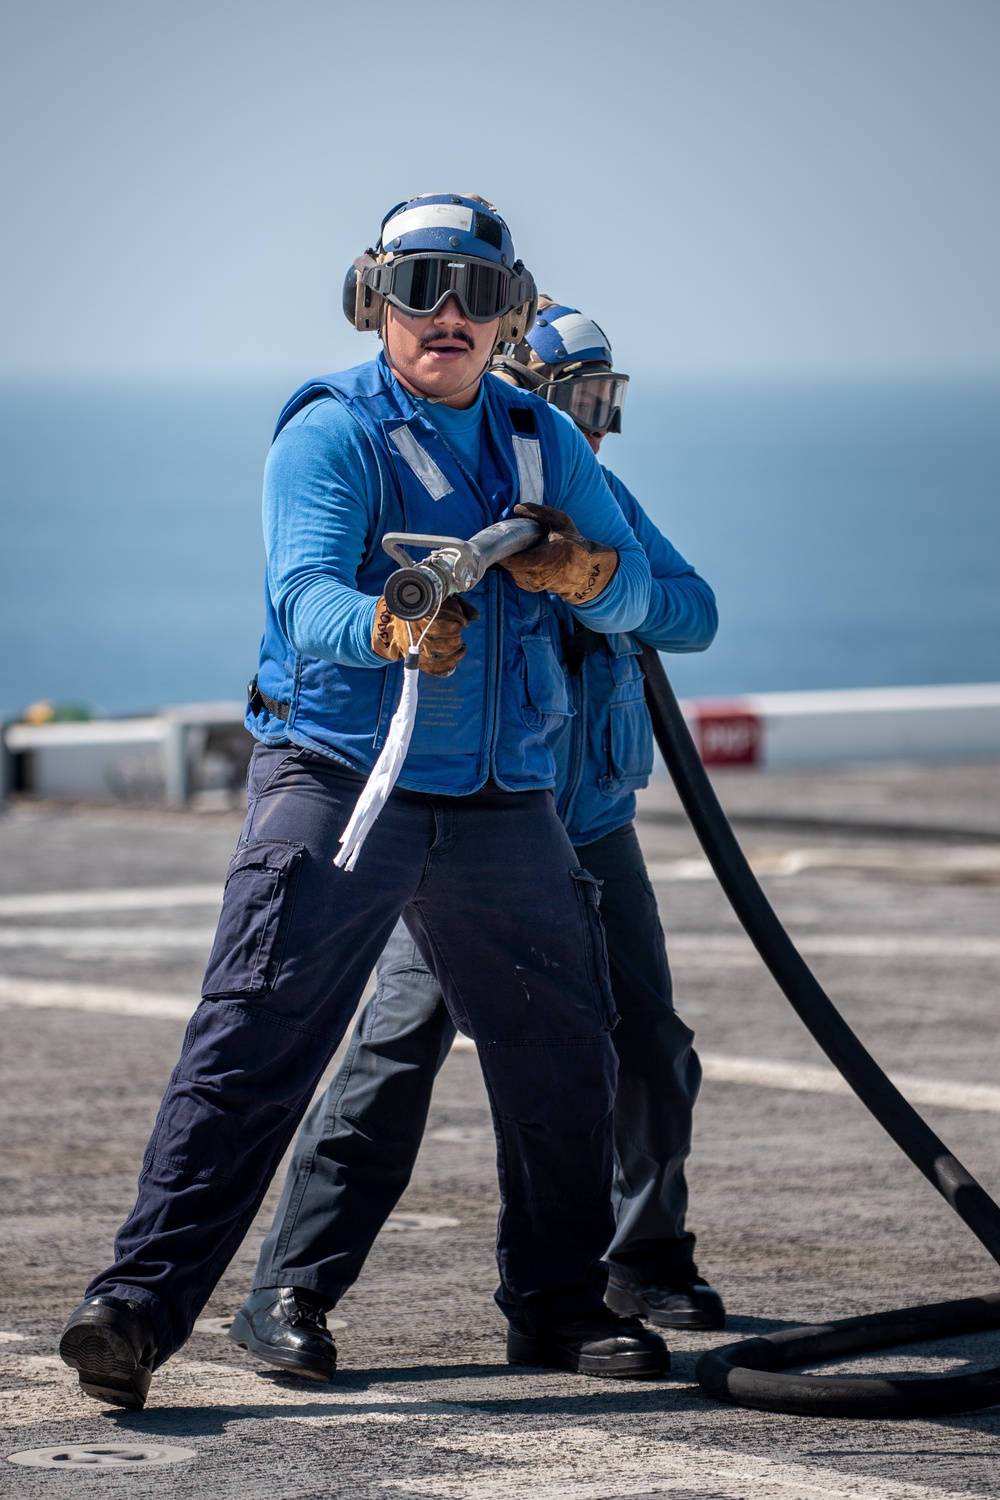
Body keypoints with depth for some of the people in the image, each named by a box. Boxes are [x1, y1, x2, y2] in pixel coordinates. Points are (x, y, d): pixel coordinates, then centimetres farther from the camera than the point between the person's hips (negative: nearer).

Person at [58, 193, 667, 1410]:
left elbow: (634, 594, 5)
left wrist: (582, 570, -19)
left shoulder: (541, 441, 11)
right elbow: (304, 592, -23)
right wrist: (391, 630, -45)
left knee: (562, 1053, 12)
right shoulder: (332, 433, -7)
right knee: (253, 1042, -15)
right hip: (338, 777, -6)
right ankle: (140, 1303, -18)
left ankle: (556, 1304, 30)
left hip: (501, 807, 6)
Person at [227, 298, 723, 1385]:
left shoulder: (603, 502, 10)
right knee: (400, 1046, -17)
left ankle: (648, 1259, 33)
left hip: (591, 829, 6)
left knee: (647, 1050, 10)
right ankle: (289, 1293, -16)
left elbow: (693, 613, 1)